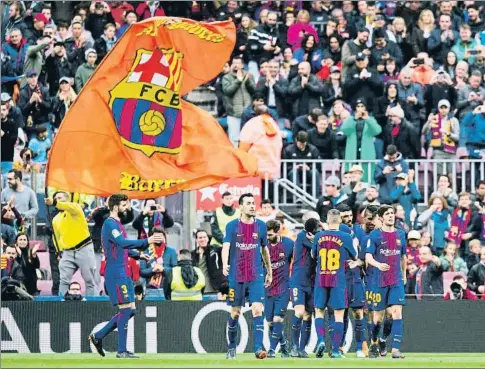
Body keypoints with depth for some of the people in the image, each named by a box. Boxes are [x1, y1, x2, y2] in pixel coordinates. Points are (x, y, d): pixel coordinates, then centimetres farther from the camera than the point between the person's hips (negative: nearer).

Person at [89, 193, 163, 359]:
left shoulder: (117, 224, 19)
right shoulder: (110, 224, -12)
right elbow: (123, 243, -28)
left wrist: (139, 253, 19)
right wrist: (147, 241, -32)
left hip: (123, 274, 10)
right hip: (116, 275, -10)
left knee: (130, 310, 10)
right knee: (126, 309, -10)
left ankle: (98, 336, 18)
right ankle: (122, 351, -7)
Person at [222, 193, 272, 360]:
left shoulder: (261, 226, 6)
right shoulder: (232, 226, -1)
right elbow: (226, 246, -13)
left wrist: (269, 271, 21)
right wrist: (225, 264, -32)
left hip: (256, 276, 1)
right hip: (236, 276, -1)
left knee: (257, 310, -13)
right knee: (235, 313, 6)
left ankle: (258, 348, -16)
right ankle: (231, 347, 20)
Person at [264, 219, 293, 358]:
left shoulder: (288, 244, -6)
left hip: (283, 288, -3)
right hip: (268, 288, 3)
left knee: (277, 319, -14)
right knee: (270, 322, 6)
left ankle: (272, 349, -10)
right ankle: (283, 343, 27)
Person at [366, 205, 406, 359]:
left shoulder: (400, 234, 9)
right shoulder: (375, 235, -2)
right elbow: (368, 257, -11)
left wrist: (404, 275, 27)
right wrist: (378, 265, -30)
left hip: (397, 280, 2)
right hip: (379, 281, -2)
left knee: (397, 312, -13)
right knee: (378, 314, 7)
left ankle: (396, 349, -18)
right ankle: (374, 344, 32)